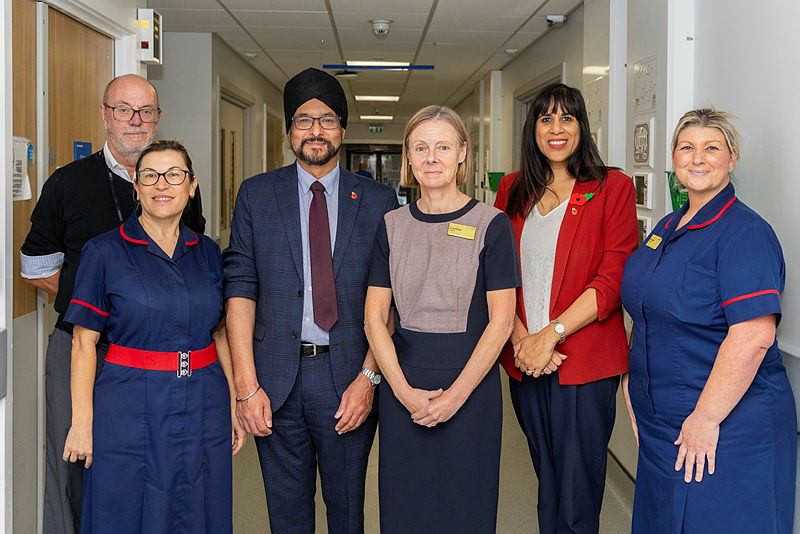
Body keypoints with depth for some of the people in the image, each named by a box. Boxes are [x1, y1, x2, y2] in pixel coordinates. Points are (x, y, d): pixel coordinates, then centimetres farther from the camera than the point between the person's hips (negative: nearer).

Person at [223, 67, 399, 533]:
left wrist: (369, 377, -9)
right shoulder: (256, 195, 5)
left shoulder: (379, 200, 3)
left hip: (350, 381, 0)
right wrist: (247, 386, -8)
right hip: (276, 380, 1)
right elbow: (240, 288, -1)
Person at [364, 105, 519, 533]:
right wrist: (404, 391, -8)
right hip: (401, 388, 3)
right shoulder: (392, 227, 5)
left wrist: (457, 394, -12)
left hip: (470, 385, -2)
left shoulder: (490, 225, -3)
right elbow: (374, 318, 3)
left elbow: (501, 320, -7)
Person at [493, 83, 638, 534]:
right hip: (524, 361, 4)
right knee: (547, 484, 17)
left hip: (584, 362, -4)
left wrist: (551, 333, -17)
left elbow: (613, 279, -9)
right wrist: (520, 339, -9)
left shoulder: (612, 188, -2)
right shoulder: (514, 190, 11)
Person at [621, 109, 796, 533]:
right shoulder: (667, 228, 11)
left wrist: (707, 418, -25)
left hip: (726, 431, -8)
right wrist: (634, 383, 12)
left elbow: (754, 336, -25)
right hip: (660, 425, 8)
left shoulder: (745, 232, -15)